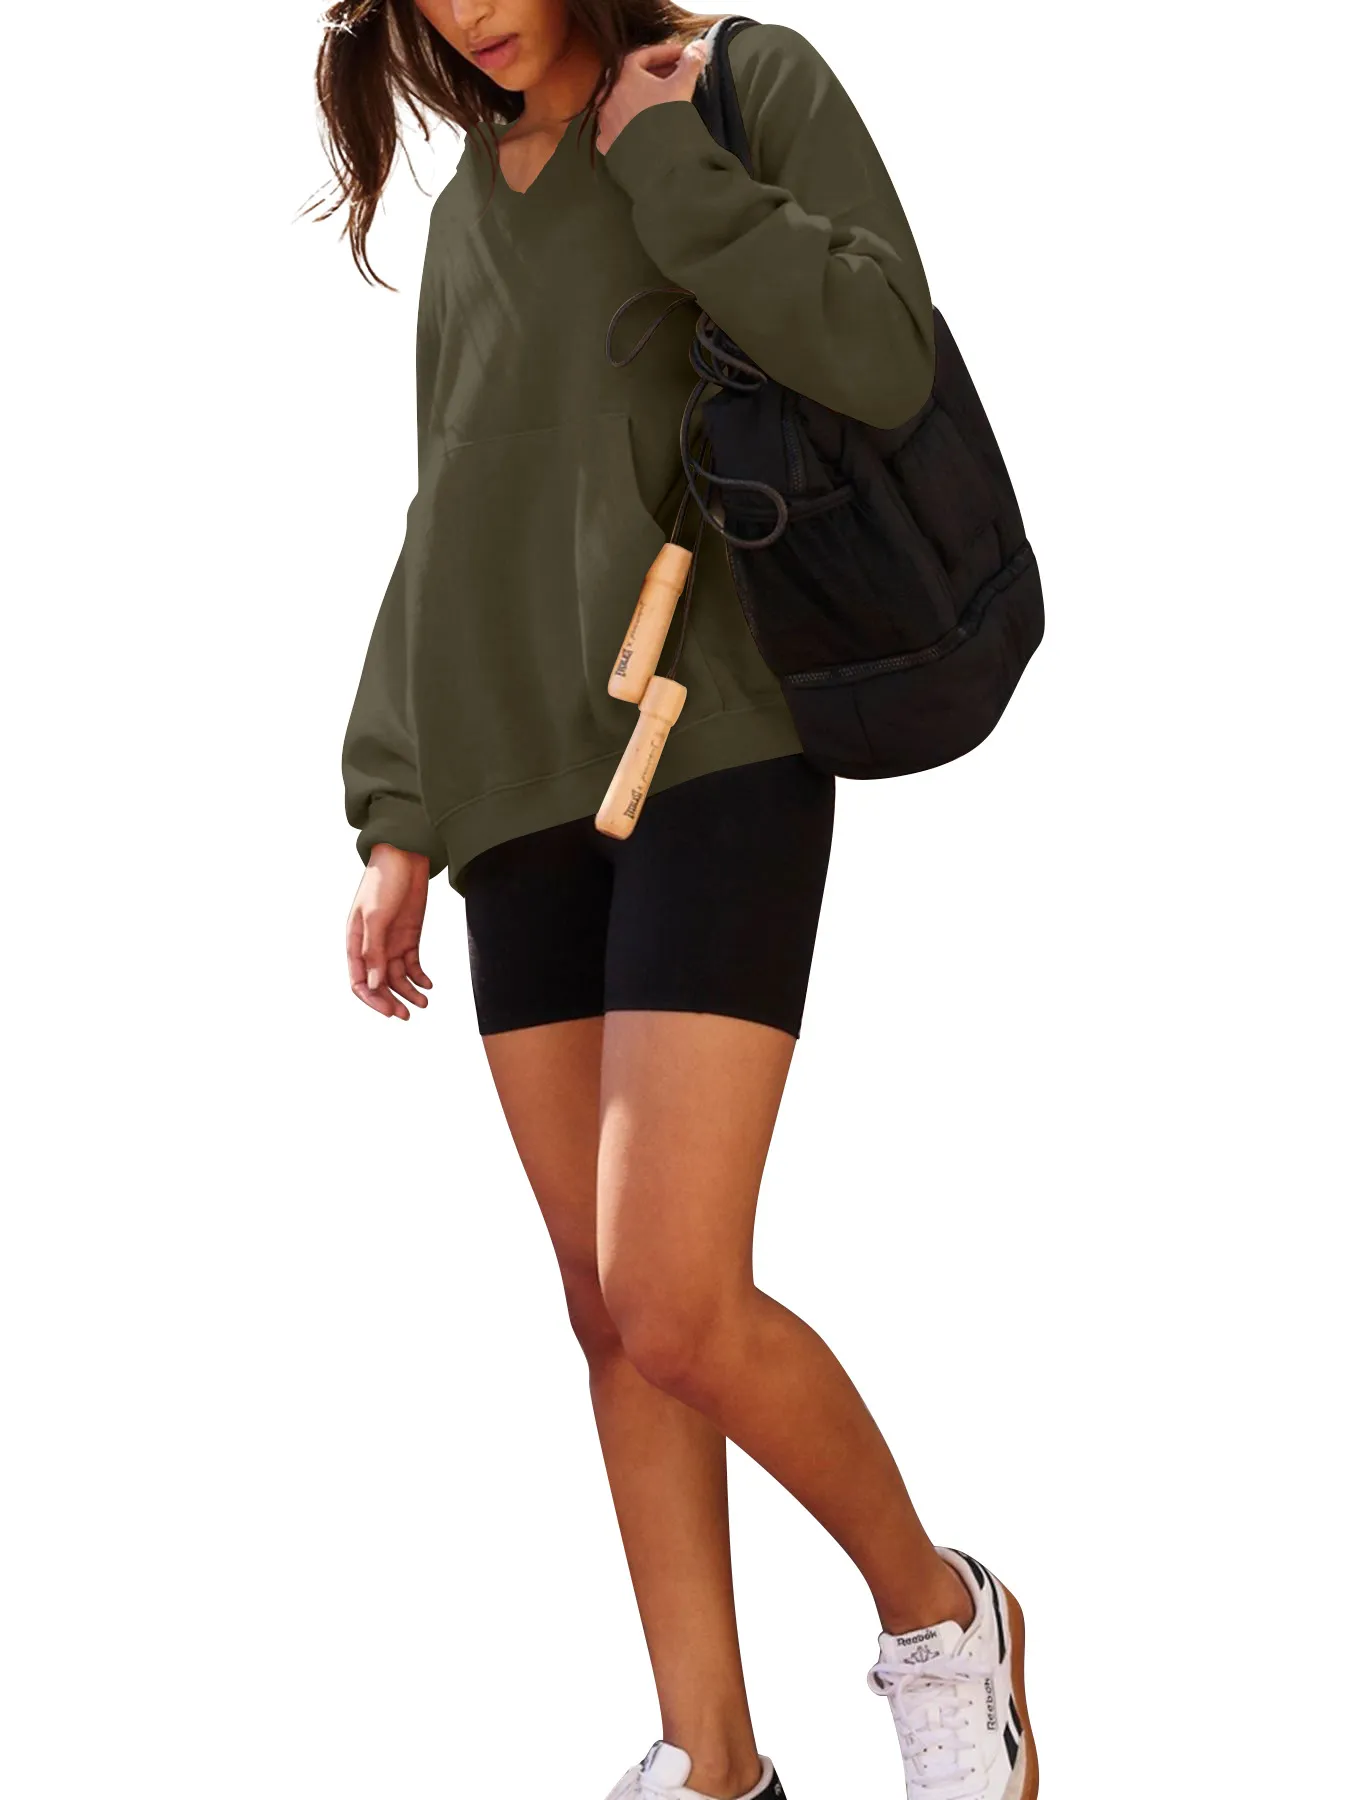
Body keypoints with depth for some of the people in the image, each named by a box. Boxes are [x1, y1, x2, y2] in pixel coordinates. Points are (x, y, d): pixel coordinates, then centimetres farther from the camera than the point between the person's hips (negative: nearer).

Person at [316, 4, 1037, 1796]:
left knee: (674, 1302, -15)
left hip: (719, 757, -6)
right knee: (611, 1312, 4)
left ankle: (939, 1608, 9)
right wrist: (401, 819, 13)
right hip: (519, 788, 6)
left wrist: (667, 159, -10)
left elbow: (887, 365, -13)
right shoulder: (473, 207, 17)